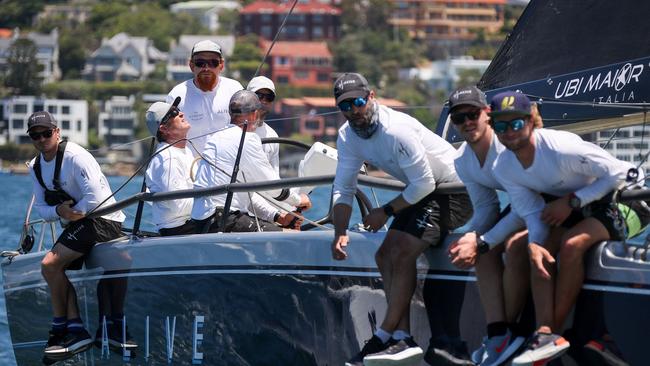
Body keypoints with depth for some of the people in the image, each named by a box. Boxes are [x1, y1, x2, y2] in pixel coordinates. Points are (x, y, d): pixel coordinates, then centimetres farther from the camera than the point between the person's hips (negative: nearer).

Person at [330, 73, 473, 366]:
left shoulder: (396, 130, -29)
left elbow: (424, 183, -25)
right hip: (421, 190, 9)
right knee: (385, 255, -1)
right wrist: (340, 233, -13)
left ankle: (383, 338, -15)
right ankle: (402, 338, -6)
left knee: (402, 253, -20)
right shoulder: (347, 137, -3)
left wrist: (386, 212, -14)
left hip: (452, 190, -9)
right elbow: (343, 190, 2)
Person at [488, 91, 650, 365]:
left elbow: (617, 173, -24)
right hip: (569, 208, 7)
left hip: (618, 198, -7)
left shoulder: (562, 148, -30)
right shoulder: (503, 169, -8)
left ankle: (553, 330, -20)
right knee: (542, 250, -16)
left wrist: (571, 201, -23)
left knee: (571, 244, -29)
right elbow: (531, 213, -7)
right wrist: (534, 244, -28)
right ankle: (545, 332, -27)